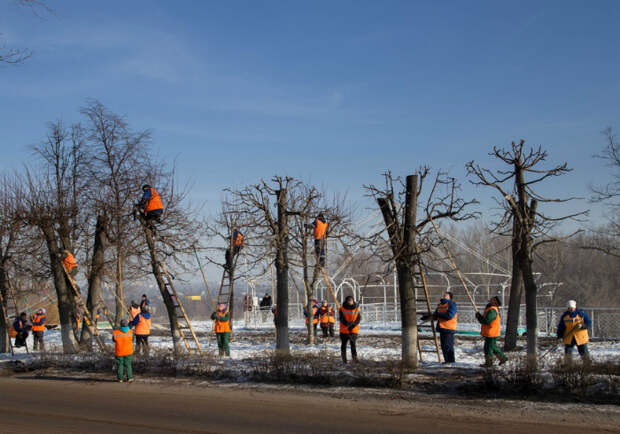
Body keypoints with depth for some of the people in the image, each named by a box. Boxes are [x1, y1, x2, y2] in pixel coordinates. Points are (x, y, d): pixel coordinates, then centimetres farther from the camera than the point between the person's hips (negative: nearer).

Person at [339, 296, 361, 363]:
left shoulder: (356, 308, 3)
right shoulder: (342, 309, 0)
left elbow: (359, 318, -2)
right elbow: (341, 318, -8)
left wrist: (353, 325, -17)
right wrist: (347, 323, -25)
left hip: (353, 330, 0)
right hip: (344, 330, 1)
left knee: (353, 344, -8)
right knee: (343, 344, 8)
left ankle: (354, 357, -6)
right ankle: (344, 359, 19)